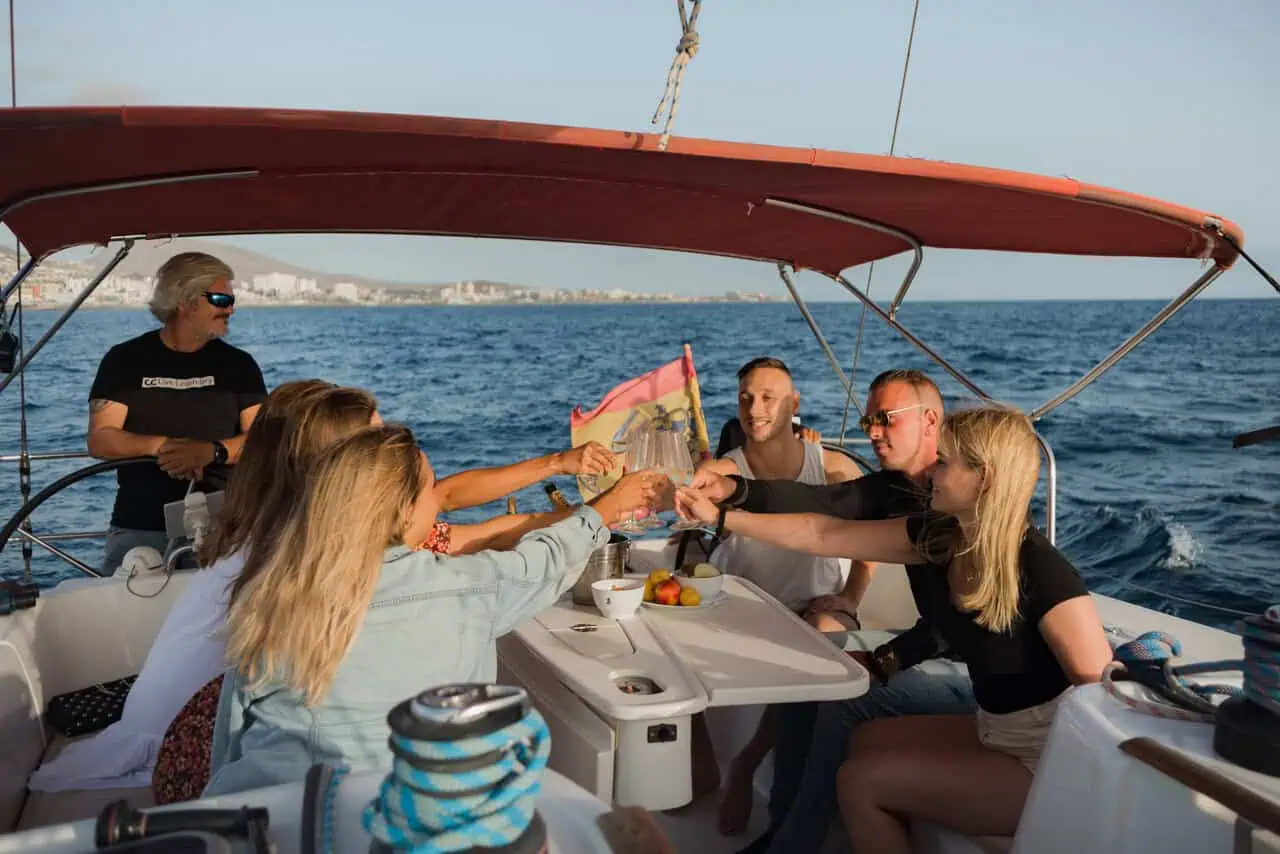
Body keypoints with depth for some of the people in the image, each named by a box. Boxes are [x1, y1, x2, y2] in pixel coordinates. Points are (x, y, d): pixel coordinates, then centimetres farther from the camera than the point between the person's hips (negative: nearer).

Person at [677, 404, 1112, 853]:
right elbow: (822, 534, 0)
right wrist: (719, 516, 2)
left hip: (1044, 763, -7)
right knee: (867, 741, 15)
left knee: (860, 781, -7)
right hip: (995, 730, 7)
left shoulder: (1043, 573, -28)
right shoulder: (939, 534, -5)